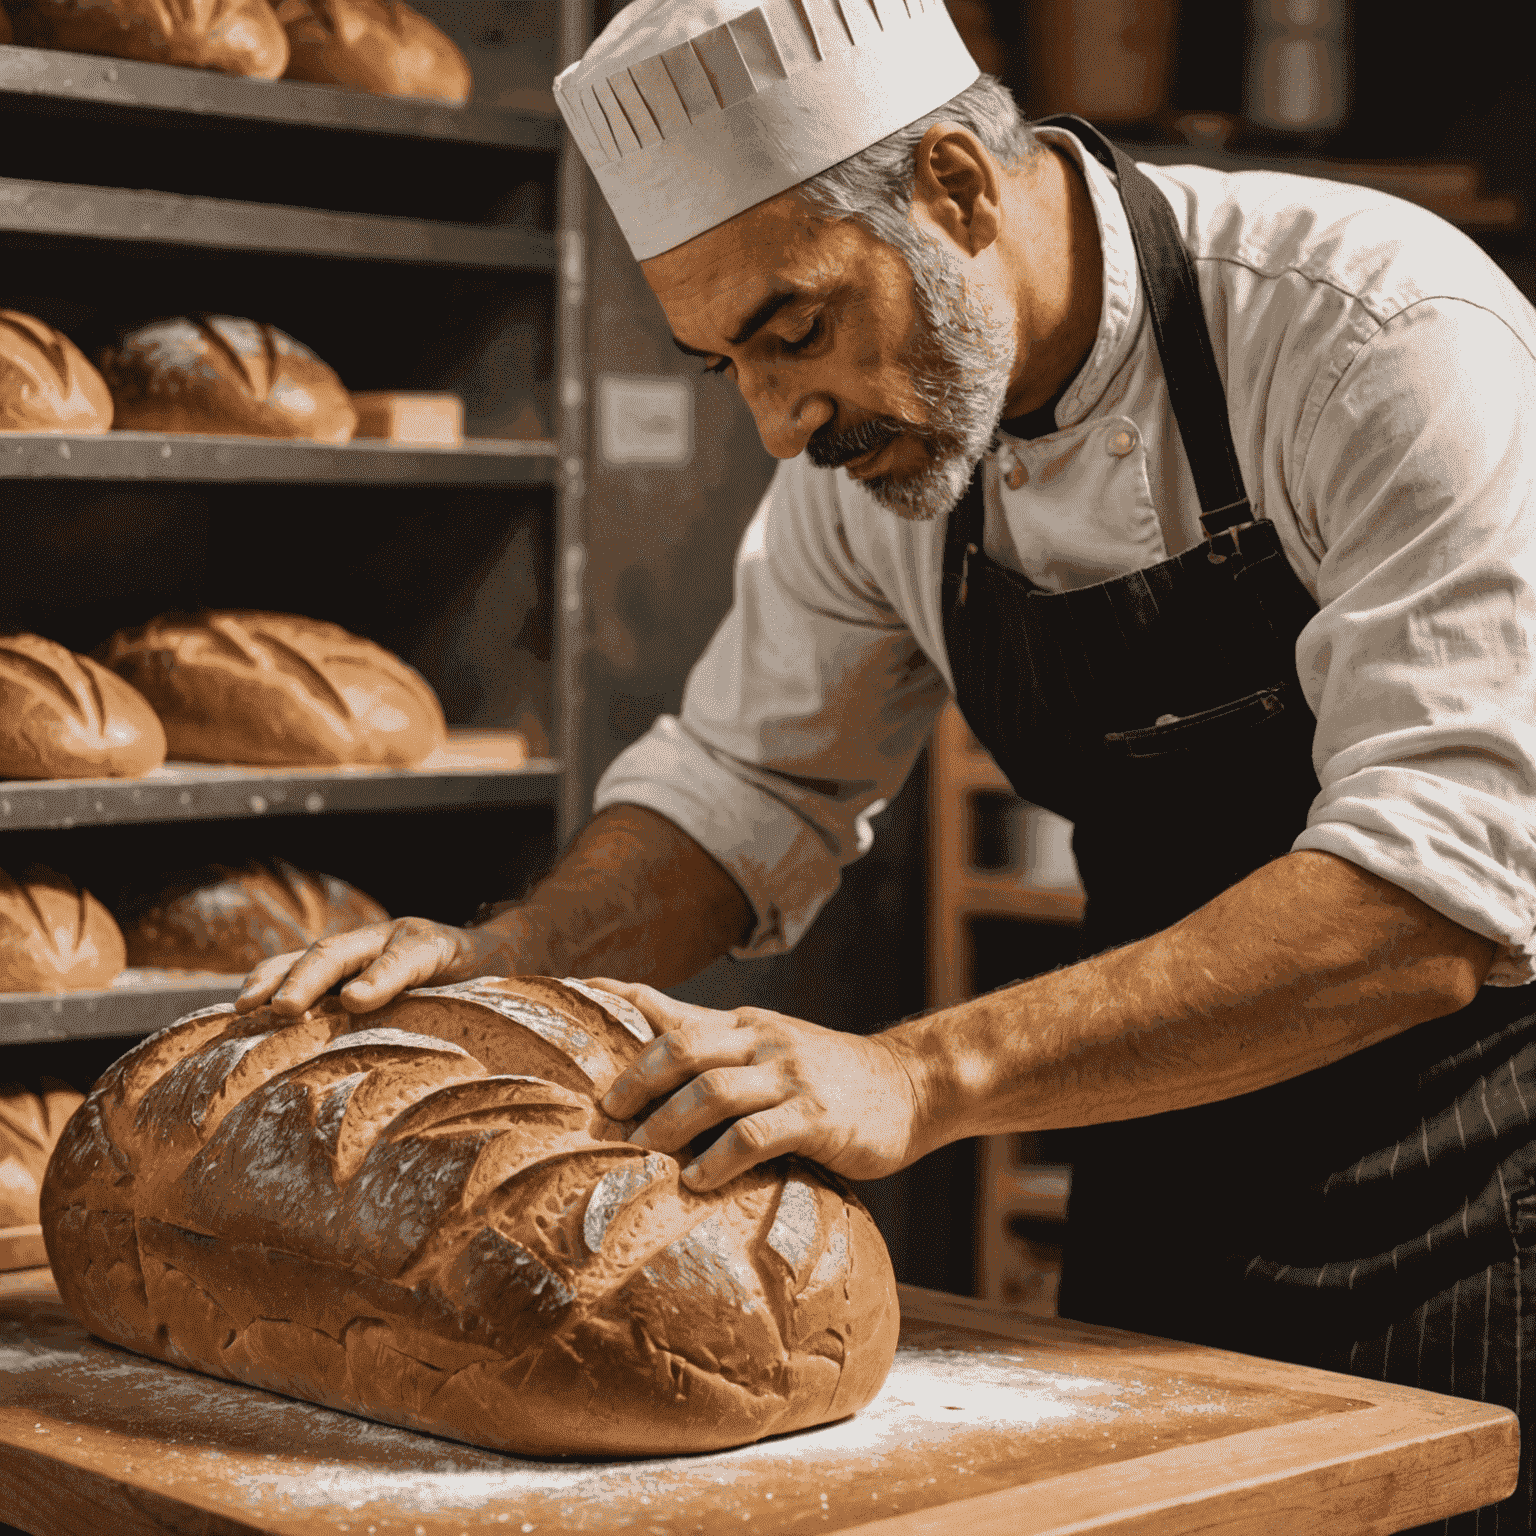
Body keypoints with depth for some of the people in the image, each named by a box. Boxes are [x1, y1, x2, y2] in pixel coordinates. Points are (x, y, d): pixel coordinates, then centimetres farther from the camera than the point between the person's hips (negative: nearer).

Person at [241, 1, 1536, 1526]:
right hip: (1163, 1180, 5)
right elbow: (745, 785, 8)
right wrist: (500, 960, -11)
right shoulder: (874, 432, -4)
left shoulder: (1394, 340, -24)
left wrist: (923, 1076, -38)